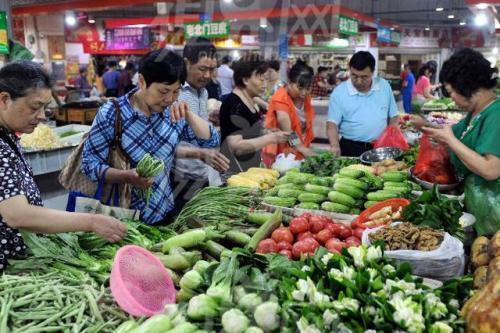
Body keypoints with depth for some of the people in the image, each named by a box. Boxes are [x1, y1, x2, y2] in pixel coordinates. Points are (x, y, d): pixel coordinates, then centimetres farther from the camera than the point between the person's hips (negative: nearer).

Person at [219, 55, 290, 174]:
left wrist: (268, 134, 6)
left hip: (249, 169, 9)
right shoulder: (234, 104, -18)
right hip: (235, 172, -9)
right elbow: (236, 147, -25)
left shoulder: (249, 101, 8)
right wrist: (271, 138, -23)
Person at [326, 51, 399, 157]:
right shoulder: (339, 92, -6)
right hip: (350, 148, -2)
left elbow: (393, 117, 11)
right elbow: (332, 123, -8)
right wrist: (335, 146, -24)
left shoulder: (384, 86, 3)